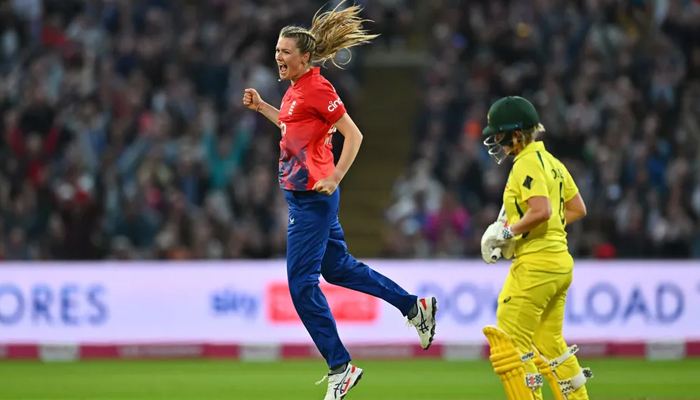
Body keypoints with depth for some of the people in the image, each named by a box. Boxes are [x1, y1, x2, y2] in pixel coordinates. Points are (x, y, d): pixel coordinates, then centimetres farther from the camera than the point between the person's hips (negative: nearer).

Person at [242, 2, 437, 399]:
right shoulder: (297, 88, 11)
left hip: (313, 197, -10)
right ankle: (415, 307, 32)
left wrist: (334, 179, -22)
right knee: (337, 266, 21)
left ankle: (341, 367, -1)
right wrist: (261, 107, 20)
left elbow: (354, 135, -17)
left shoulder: (317, 88, -16)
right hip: (301, 196, 10)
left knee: (302, 283, -8)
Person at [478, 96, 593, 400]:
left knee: (511, 340, -7)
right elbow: (577, 209, 19)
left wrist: (507, 232, -16)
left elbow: (541, 210, -26)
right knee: (549, 343, 17)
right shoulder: (551, 162, 15)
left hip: (535, 264, -10)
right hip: (561, 262, 10)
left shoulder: (527, 164, -13)